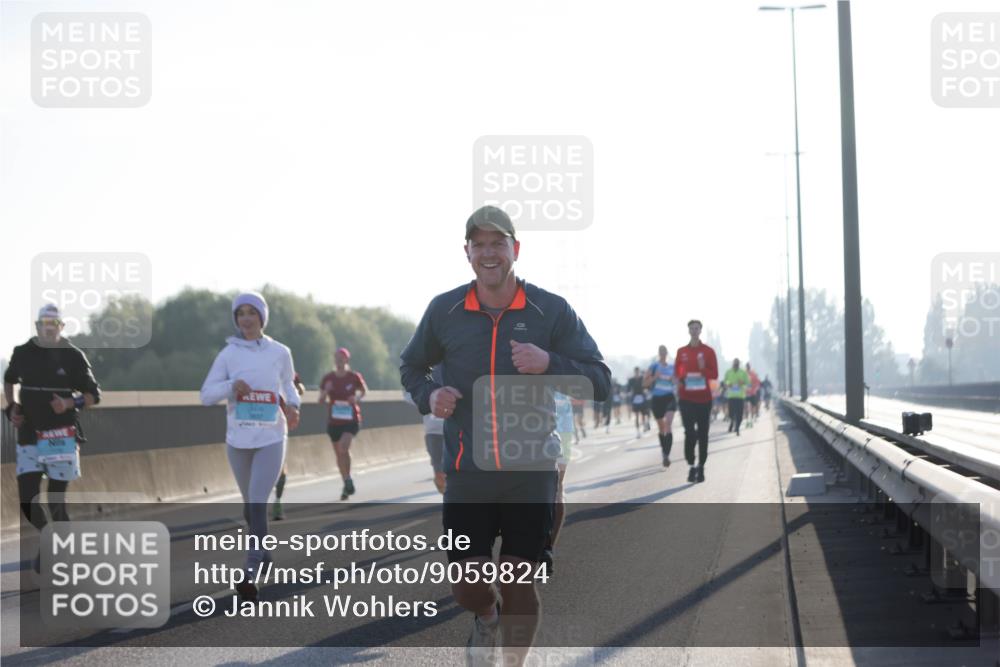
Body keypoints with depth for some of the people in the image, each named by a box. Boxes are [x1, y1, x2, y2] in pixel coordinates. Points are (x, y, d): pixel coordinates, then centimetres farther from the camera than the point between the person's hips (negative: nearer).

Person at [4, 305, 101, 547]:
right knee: (27, 501, -4)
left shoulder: (73, 356, -3)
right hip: (28, 438, 2)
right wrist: (11, 407, 10)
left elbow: (93, 395, 2)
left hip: (61, 438, -2)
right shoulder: (22, 354, 5)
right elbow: (9, 379, 26)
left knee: (56, 502, -1)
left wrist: (69, 404, -16)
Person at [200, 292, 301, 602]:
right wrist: (231, 386, -18)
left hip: (271, 438, -2)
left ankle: (251, 573, -20)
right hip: (238, 439, 3)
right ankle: (262, 550, 41)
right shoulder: (228, 354, 0)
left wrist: (292, 406, -4)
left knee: (258, 504, -16)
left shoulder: (280, 352, 0)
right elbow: (206, 394, 0)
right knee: (250, 504, 16)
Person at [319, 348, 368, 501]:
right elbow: (321, 401, 1)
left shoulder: (354, 377, -5)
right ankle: (346, 483, 26)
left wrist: (357, 398, -8)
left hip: (351, 420, -3)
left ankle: (348, 480, -7)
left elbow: (364, 390, 13)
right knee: (339, 454, 10)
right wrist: (325, 392, -20)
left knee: (344, 447, -23)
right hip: (334, 421, 3)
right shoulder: (328, 378, -1)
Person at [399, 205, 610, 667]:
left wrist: (549, 364, -21)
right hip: (467, 474, 1)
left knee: (520, 585, 5)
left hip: (531, 474, -1)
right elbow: (411, 365, 18)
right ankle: (486, 617, 38)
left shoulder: (552, 311, -3)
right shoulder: (444, 311, 1)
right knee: (467, 588, 2)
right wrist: (428, 395, -4)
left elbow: (599, 382, -3)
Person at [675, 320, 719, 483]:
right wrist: (681, 379, -10)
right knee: (689, 433, -8)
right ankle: (691, 466, -1)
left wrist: (703, 369, -18)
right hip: (686, 398, 0)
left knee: (703, 433, 4)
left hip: (704, 398, 0)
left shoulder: (708, 351, 2)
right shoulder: (681, 352, 7)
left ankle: (701, 467, 12)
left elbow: (714, 374, 0)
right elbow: (677, 372, 11)